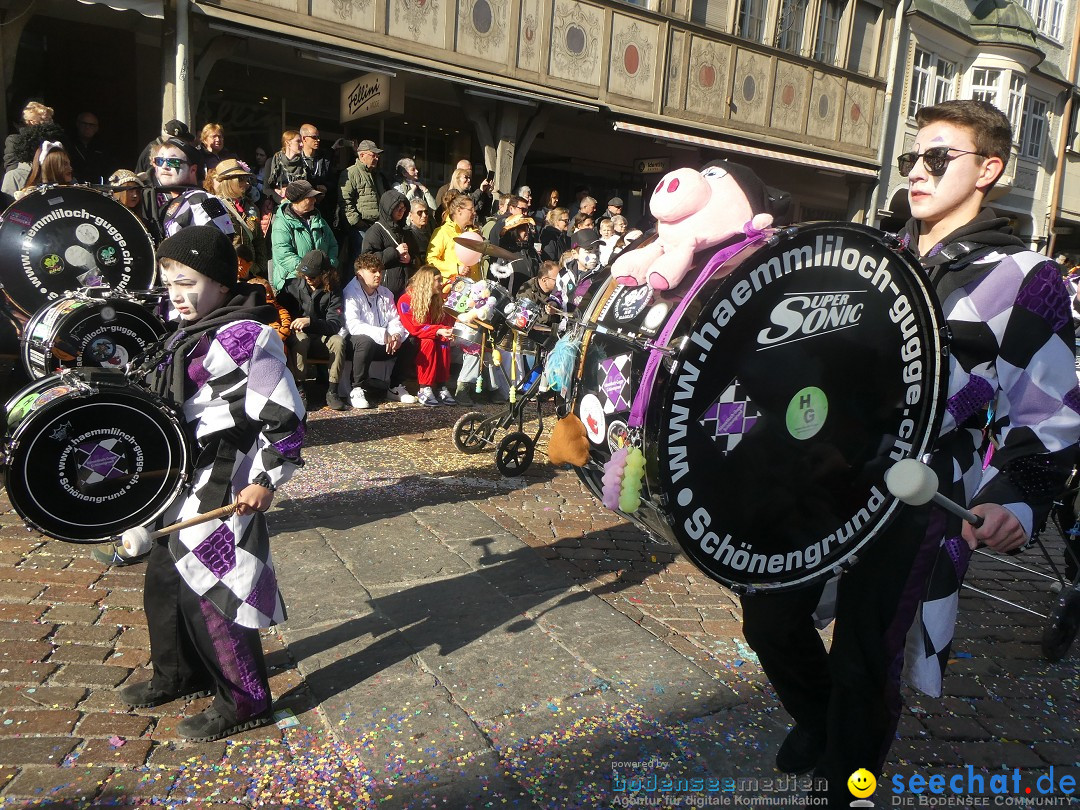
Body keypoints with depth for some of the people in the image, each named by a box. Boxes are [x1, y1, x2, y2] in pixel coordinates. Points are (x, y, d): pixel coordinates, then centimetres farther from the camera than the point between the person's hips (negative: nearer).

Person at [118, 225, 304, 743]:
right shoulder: (189, 336, 12)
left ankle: (244, 703, 15)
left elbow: (284, 415, -21)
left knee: (209, 590, -2)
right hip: (185, 481, 10)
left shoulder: (247, 336, -18)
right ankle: (179, 674, 42)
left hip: (226, 488, -10)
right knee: (164, 581, 20)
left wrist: (267, 480, -20)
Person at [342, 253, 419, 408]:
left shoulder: (385, 293, 12)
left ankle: (396, 387, 2)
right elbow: (353, 325, -26)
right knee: (366, 341, -39)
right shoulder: (351, 293, -12)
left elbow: (395, 320, 8)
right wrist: (383, 335, -34)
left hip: (384, 343, 7)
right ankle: (357, 390, -23)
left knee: (409, 341, -12)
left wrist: (396, 335, -17)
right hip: (357, 342, -7)